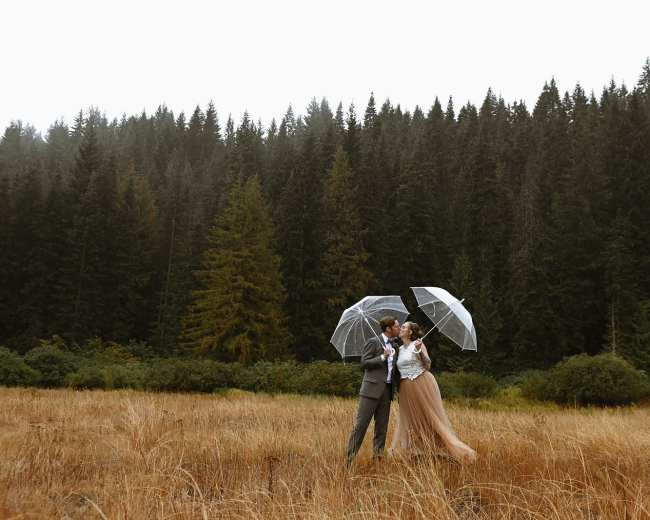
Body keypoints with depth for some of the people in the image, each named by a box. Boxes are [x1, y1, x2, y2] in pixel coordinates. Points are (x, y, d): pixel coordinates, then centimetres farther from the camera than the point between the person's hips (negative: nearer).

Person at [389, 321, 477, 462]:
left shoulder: (417, 344, -2)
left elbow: (428, 365, -10)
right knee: (409, 421, 11)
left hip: (423, 385, -6)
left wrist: (419, 351, -23)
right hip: (406, 390, 6)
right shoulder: (400, 349, 14)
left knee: (434, 418, -7)